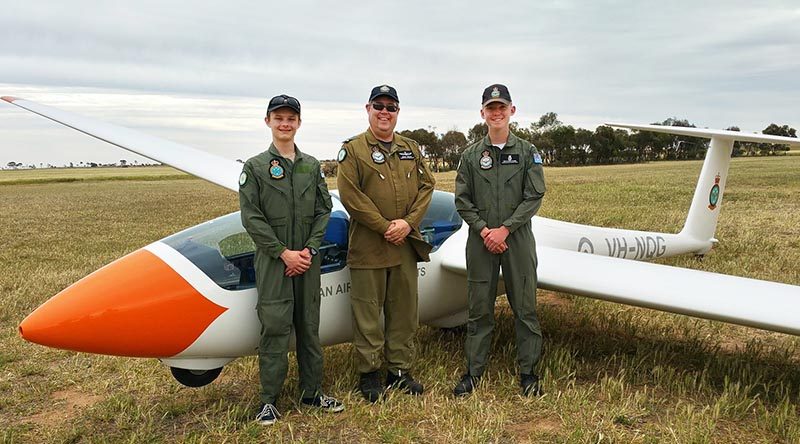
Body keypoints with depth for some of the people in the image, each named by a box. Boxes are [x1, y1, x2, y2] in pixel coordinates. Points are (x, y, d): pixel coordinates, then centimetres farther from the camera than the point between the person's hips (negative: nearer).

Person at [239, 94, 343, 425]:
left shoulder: (312, 166, 9)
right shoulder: (255, 167, 0)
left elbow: (323, 210, 6)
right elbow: (251, 217, -6)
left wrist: (309, 249, -7)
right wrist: (284, 253, -12)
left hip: (308, 259, 3)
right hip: (272, 261, -3)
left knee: (309, 326, 10)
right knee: (274, 327, -2)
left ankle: (311, 392, 22)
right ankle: (269, 400, 10)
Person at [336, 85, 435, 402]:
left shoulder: (411, 149, 15)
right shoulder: (353, 149, -1)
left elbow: (426, 186, 9)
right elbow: (349, 194, -10)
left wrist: (408, 222, -7)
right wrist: (384, 226, -13)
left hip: (406, 244, 5)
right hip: (368, 245, -5)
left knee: (404, 310, 11)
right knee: (368, 312, 2)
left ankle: (399, 369, 23)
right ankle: (369, 373, 15)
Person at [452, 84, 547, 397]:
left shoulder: (527, 153, 4)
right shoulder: (471, 155, 6)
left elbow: (534, 197, -3)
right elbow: (462, 200, 3)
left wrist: (505, 229, -12)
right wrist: (483, 230, -10)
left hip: (518, 239, -1)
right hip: (480, 240, 1)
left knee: (524, 307, 5)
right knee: (479, 308, 6)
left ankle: (528, 371, 18)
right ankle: (473, 371, 17)